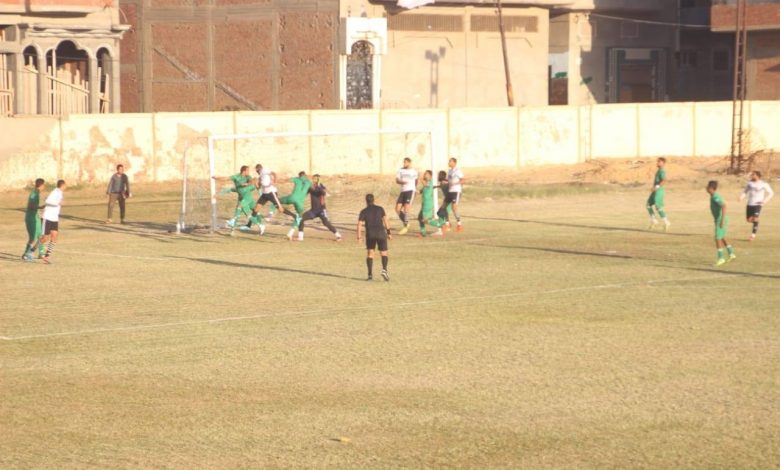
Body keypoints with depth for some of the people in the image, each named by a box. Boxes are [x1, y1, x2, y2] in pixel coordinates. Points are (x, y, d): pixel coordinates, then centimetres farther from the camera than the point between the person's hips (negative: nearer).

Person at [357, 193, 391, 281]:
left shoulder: (364, 211, 8)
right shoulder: (380, 209, 10)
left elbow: (359, 225, -1)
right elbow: (385, 220, 3)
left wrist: (359, 237, 1)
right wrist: (388, 232, 5)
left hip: (370, 234, 0)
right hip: (381, 232, 0)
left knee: (370, 253, 13)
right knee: (384, 253, 9)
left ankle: (370, 274, 2)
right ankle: (384, 269, -17)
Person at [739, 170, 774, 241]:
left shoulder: (764, 184, -5)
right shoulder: (750, 183, 6)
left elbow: (771, 193, 1)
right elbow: (745, 192, 14)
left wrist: (765, 200, -13)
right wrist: (741, 197, -8)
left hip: (758, 204, -4)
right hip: (750, 204, 4)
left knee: (755, 219, -15)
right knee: (749, 220, 2)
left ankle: (753, 235, -9)